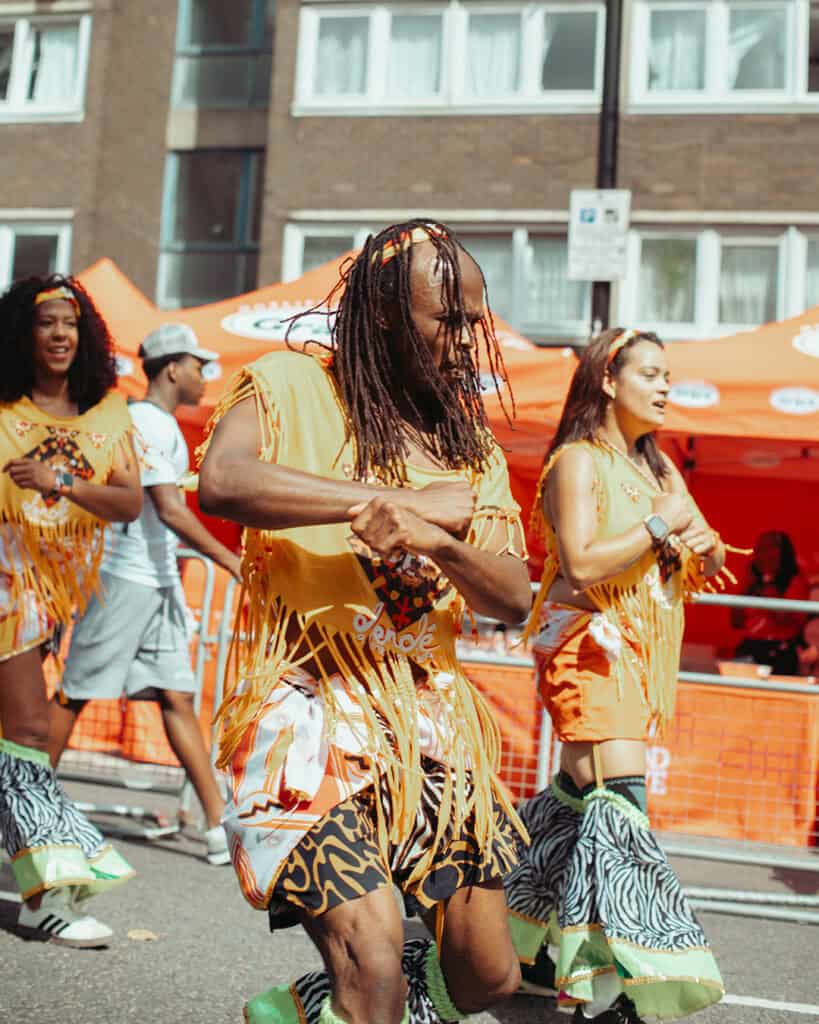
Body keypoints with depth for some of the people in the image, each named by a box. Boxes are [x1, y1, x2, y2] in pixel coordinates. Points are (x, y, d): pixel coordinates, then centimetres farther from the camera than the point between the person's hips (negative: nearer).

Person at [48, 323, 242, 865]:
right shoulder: (145, 423, -14)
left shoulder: (163, 425, 16)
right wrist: (233, 562, -25)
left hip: (160, 581, 9)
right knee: (76, 692, 0)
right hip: (125, 578, -9)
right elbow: (169, 510, -23)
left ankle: (220, 827, 2)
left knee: (178, 696, 4)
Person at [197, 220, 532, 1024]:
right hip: (314, 712, -6)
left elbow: (513, 598, 2)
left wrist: (436, 541, -20)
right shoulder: (292, 387, -4)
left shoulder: (471, 440, 11)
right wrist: (393, 501, -22)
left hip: (431, 718, 6)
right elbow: (222, 481, -26)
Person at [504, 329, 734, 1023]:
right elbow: (580, 563, -19)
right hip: (590, 645, -8)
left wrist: (706, 549, -5)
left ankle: (525, 950, 24)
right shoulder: (578, 460, -6)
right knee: (617, 798, -18)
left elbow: (704, 569, 18)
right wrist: (659, 527, -12)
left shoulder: (658, 468, 19)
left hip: (641, 654, 8)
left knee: (582, 793, 10)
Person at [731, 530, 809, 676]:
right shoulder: (754, 583, 17)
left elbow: (790, 621, -11)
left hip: (779, 653, -4)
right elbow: (737, 623, 13)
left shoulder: (796, 582, 4)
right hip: (748, 648, 4)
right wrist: (746, 587, 6)